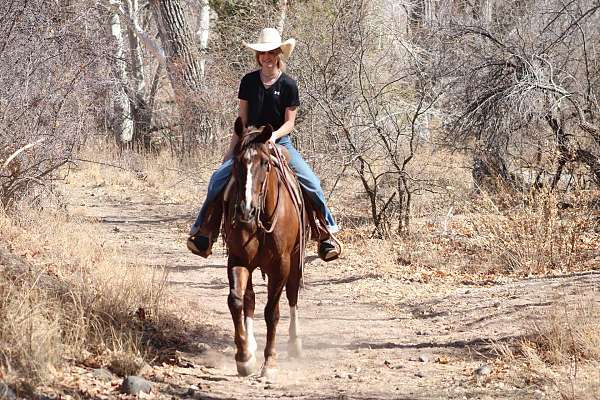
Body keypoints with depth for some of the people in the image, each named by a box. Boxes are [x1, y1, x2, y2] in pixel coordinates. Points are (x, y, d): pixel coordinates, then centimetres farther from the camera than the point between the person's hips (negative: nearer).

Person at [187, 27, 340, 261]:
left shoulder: (288, 85, -3)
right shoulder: (248, 82, 3)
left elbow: (289, 123, -3)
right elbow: (242, 119, 8)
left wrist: (274, 135, -24)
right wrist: (230, 151, 5)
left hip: (280, 143, -2)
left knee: (311, 183, -19)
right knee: (218, 178, -19)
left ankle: (326, 232, -5)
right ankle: (204, 229, -10)